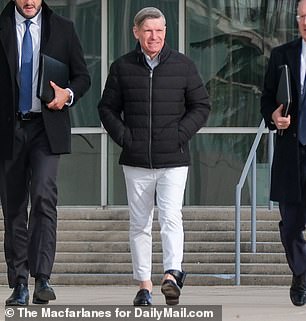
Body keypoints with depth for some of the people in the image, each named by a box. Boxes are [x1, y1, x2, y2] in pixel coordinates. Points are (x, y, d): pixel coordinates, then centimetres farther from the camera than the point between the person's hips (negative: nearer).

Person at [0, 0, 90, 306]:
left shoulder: (63, 29, 7)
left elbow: (82, 76, 12)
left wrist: (69, 93, -10)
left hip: (46, 128, -1)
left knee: (43, 196, -18)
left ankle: (42, 278, -20)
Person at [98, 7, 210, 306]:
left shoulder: (183, 65, 3)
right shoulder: (122, 67, 5)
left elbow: (201, 106, 9)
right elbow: (107, 108, 11)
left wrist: (181, 134, -4)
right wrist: (123, 136, -3)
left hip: (173, 160, -2)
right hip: (136, 162, 2)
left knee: (171, 217, -17)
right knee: (139, 224, 6)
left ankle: (172, 274, -23)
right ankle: (143, 284, 12)